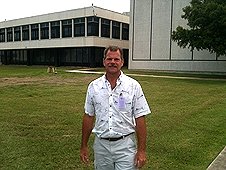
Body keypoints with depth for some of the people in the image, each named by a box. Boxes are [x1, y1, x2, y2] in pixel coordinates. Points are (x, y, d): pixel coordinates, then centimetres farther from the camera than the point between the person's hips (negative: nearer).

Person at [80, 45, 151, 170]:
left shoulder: (133, 86, -6)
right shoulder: (94, 86, 2)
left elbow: (140, 120, -7)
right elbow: (88, 117, 7)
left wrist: (142, 150, -9)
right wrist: (84, 146, 8)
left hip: (125, 145, -2)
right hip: (101, 145, 3)